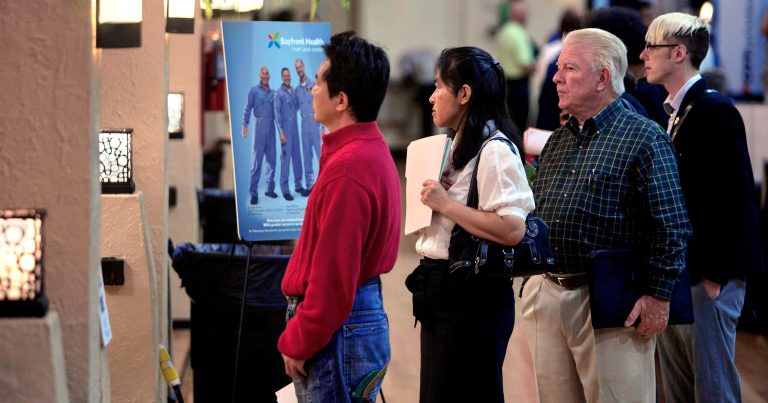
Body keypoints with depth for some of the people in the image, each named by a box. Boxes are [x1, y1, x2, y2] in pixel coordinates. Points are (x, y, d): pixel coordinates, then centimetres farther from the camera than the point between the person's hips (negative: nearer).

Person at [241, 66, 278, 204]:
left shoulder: (273, 93, 14)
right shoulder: (254, 91, 3)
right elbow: (248, 108, -2)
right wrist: (245, 125, -10)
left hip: (271, 127, 4)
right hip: (259, 126, -4)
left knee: (271, 159, 6)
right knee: (257, 159, -7)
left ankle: (270, 188, 15)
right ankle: (253, 192, -7)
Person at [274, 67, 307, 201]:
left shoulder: (294, 92, 11)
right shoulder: (279, 93, -6)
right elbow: (277, 113, -9)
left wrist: (295, 92, 8)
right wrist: (281, 132, -14)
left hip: (295, 128, 6)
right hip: (286, 129, -6)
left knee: (297, 156, 9)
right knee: (286, 158, -6)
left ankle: (298, 185, 18)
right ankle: (285, 189, -4)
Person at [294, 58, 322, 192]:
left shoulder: (314, 85, -1)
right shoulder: (297, 89, 13)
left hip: (316, 123, -5)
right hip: (304, 125, 5)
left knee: (321, 153, -9)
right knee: (307, 156, 7)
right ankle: (309, 184, 11)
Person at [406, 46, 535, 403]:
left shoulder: (495, 150, -16)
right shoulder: (458, 145, 15)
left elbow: (512, 230, -26)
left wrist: (446, 204, -22)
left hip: (473, 294, -10)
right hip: (440, 289, 10)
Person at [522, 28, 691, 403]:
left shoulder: (645, 139, -7)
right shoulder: (556, 141, 16)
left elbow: (671, 227, -11)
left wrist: (658, 295, -15)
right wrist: (536, 280, 15)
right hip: (546, 297, 7)